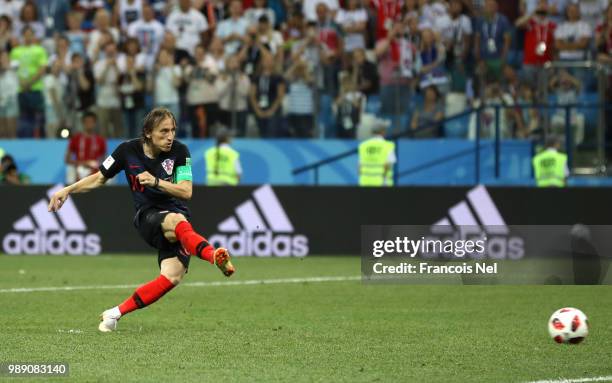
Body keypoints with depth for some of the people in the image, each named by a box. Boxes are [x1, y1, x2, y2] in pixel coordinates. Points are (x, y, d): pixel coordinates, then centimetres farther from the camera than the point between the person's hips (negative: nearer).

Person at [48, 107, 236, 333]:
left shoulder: (179, 151, -4)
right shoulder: (128, 150, -3)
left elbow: (186, 192, -11)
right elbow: (99, 179, 13)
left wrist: (156, 182, -25)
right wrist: (67, 191, 4)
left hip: (177, 214, 2)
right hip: (147, 216, -2)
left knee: (173, 275, -22)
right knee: (176, 221, -39)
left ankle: (115, 313, -13)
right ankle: (213, 255, -67)